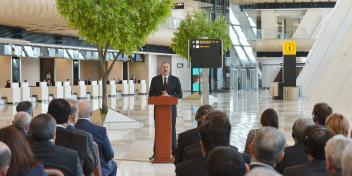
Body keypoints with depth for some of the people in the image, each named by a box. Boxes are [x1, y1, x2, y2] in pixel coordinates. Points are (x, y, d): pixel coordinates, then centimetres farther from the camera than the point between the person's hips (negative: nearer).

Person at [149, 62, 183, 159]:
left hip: (171, 109, -1)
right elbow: (151, 94, 2)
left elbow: (180, 95, 0)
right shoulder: (155, 80, 4)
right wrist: (160, 96, -16)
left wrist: (169, 95, -16)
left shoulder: (175, 80, 2)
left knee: (172, 131, 5)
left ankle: (174, 153, 11)